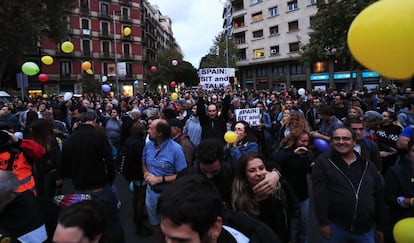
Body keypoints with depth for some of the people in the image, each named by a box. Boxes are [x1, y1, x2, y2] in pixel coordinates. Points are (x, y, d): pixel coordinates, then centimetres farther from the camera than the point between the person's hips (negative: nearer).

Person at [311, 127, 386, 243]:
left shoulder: (368, 165, 7)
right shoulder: (323, 162, -6)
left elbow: (379, 196, 12)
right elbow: (320, 194, -11)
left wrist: (380, 227, 13)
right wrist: (323, 223, -15)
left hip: (365, 230, 3)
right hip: (334, 226, -3)